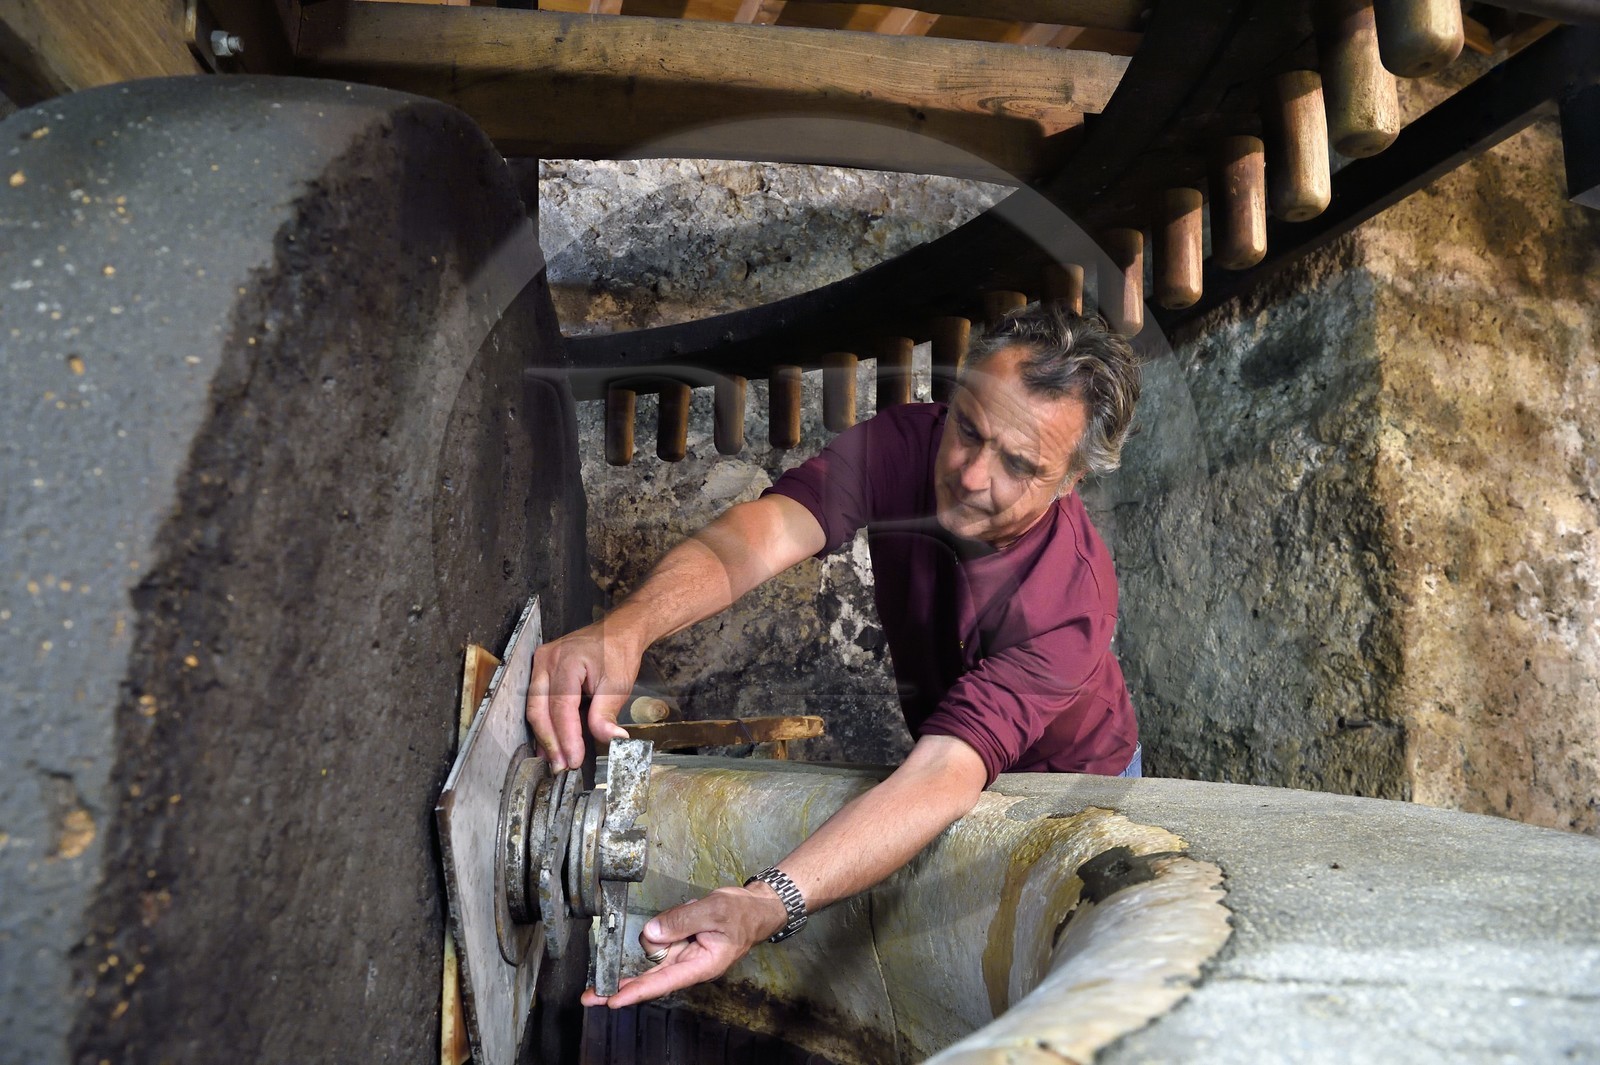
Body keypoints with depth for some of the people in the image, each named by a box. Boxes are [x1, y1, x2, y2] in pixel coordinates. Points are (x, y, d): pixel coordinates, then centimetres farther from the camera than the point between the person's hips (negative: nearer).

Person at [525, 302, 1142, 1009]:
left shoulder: (1071, 600, -39)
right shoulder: (903, 445, -29)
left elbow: (942, 778, -50)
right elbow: (756, 533, -45)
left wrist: (762, 909, -63)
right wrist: (626, 627, -66)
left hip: (1067, 783, -3)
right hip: (936, 733, 3)